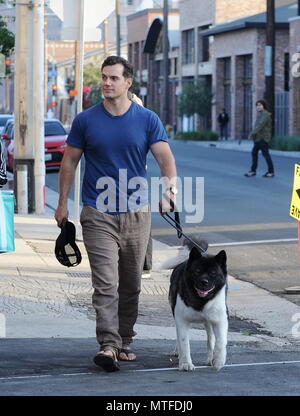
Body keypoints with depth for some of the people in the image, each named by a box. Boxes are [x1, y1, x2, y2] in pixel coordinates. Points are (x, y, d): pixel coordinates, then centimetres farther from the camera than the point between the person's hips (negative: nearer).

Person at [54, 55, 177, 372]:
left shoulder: (147, 120, 2)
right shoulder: (85, 120, 2)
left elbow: (165, 156, -7)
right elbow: (70, 161, 8)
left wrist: (170, 185, -26)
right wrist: (62, 203, 5)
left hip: (136, 214, 2)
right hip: (98, 214, -2)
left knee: (131, 284, 10)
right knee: (106, 283, -12)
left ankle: (124, 342, 22)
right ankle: (108, 345, -19)